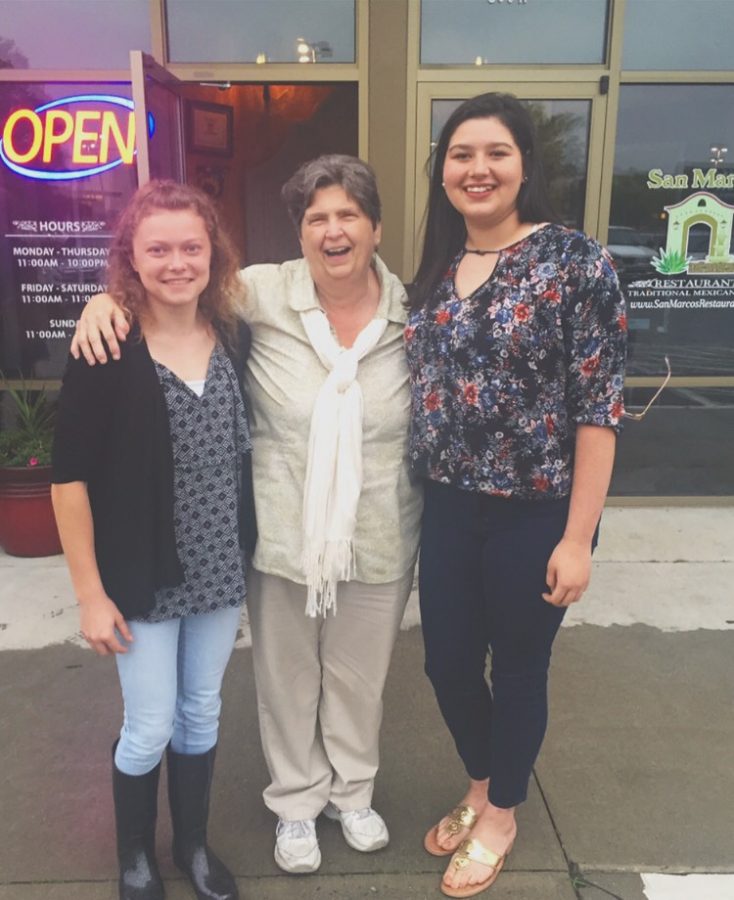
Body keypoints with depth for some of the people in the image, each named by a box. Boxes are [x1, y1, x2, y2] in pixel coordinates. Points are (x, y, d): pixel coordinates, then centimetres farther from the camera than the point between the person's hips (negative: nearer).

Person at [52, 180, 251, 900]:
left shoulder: (236, 340, -2)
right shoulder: (105, 351, -14)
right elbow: (70, 478, -12)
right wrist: (91, 593, -12)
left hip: (220, 568, 4)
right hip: (140, 576, -4)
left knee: (202, 714, 19)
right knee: (149, 728, 10)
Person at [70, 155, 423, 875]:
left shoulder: (410, 311, -5)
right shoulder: (264, 293, -10)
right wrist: (107, 298, -21)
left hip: (378, 540, 1)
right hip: (282, 536, -1)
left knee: (360, 674, 21)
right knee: (287, 674, 17)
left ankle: (352, 791, 49)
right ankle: (296, 802, 45)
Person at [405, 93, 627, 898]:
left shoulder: (575, 261, -11)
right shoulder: (435, 267, 5)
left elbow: (598, 407, -14)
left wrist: (578, 537, -16)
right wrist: (427, 492, 8)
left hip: (535, 513, -5)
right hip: (448, 508, 5)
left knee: (518, 669, 13)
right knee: (447, 664, 16)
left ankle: (500, 814, 40)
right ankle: (478, 789, 45)